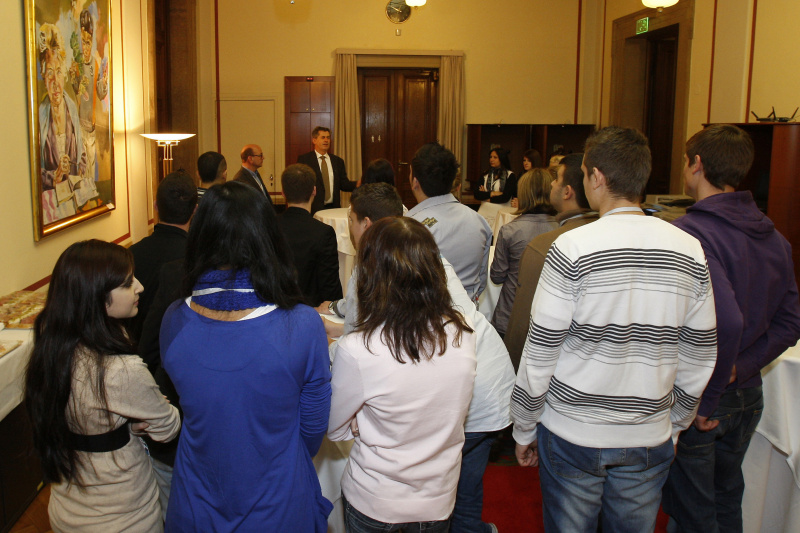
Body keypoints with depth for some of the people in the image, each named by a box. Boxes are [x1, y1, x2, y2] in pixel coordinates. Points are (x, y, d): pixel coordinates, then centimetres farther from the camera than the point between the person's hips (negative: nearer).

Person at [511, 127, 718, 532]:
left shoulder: (572, 248, -17)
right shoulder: (690, 251, -4)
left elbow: (540, 354, -13)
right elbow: (699, 359, 3)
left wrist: (523, 430, 0)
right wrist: (674, 426, 17)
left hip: (572, 435, -3)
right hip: (650, 438, 4)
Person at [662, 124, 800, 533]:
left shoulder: (689, 233, -24)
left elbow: (725, 320, -34)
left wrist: (705, 400, -22)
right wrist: (740, 368, -4)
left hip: (693, 402, -8)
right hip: (748, 394, 8)